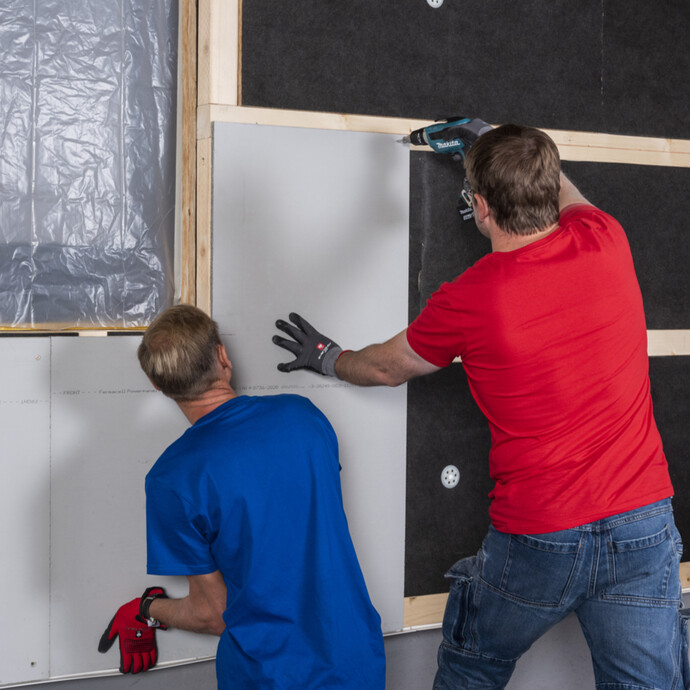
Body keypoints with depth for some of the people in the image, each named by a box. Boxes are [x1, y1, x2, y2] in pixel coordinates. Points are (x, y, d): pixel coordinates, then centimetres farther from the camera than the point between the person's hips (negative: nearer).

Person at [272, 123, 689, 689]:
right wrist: (508, 149, 36)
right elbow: (566, 193, 23)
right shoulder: (605, 241, -5)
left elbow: (387, 368, 9)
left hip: (538, 541, -3)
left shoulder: (467, 300, -13)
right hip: (643, 526, 3)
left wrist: (328, 359, 30)